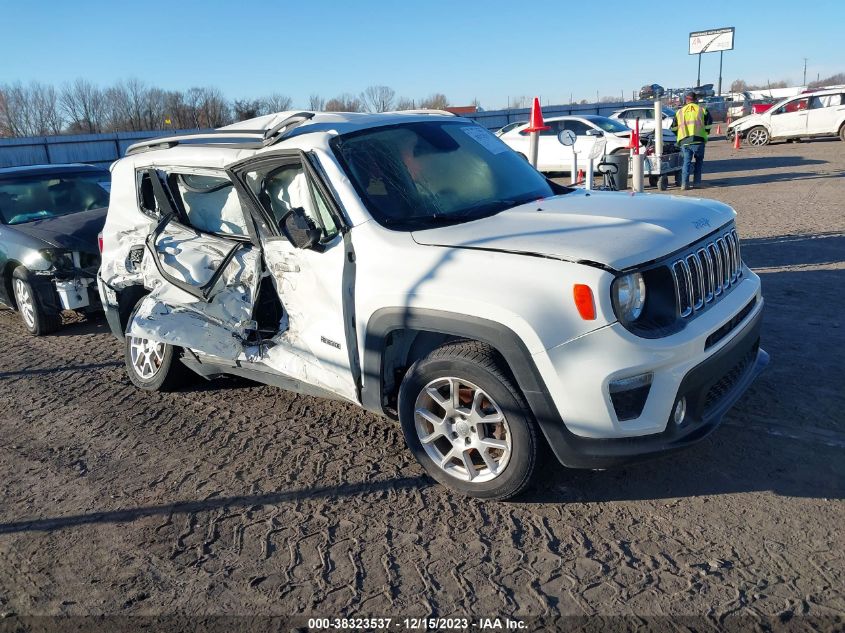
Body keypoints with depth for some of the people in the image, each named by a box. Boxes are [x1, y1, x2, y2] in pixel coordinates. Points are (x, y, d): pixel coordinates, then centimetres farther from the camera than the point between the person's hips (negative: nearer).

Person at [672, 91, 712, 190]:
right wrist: (706, 132, 22)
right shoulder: (702, 110, 7)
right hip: (698, 140, -2)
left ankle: (684, 183, -5)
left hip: (684, 141, 2)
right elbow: (709, 124, 4)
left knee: (686, 161, 6)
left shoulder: (679, 112, 13)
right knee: (699, 161, 15)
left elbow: (674, 128, 13)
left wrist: (679, 136, 27)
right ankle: (696, 182, 11)